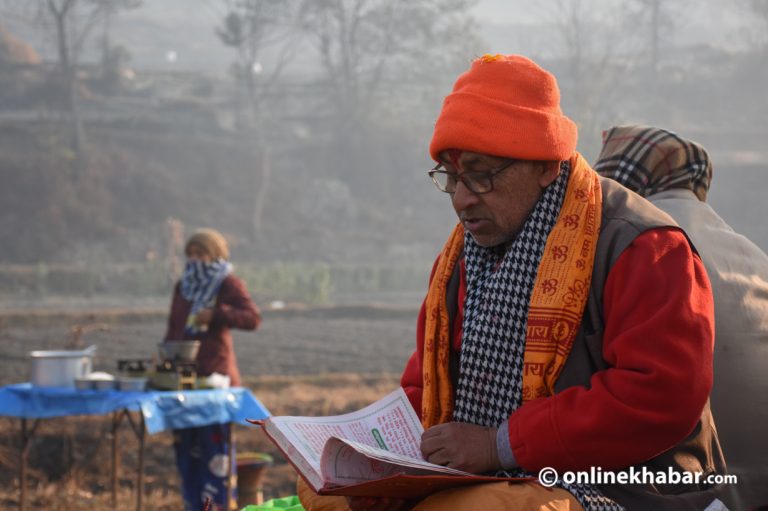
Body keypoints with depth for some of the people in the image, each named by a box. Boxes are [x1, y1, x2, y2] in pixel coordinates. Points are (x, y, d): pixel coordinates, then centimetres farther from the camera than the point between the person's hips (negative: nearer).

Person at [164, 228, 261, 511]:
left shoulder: (228, 285, -2)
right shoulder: (183, 286, 16)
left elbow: (253, 318, -16)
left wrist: (216, 314, -26)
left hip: (216, 375, -6)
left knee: (216, 444, -5)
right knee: (186, 446, 7)